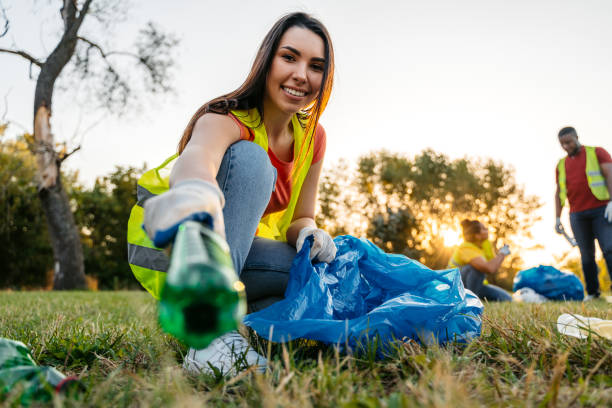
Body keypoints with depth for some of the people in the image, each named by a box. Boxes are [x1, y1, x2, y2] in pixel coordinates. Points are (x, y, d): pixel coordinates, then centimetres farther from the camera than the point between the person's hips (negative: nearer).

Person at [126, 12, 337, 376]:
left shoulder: (312, 138, -2)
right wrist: (196, 190, -71)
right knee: (248, 158, -32)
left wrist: (309, 234, -21)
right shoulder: (227, 120, -21)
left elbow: (300, 218, 4)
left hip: (240, 251, 5)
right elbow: (197, 155, -46)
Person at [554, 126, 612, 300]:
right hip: (577, 215, 3)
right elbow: (558, 193, 17)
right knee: (586, 255, 1)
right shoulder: (561, 165, 17)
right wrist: (557, 218, 9)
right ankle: (592, 292, 5)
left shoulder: (597, 152, 6)